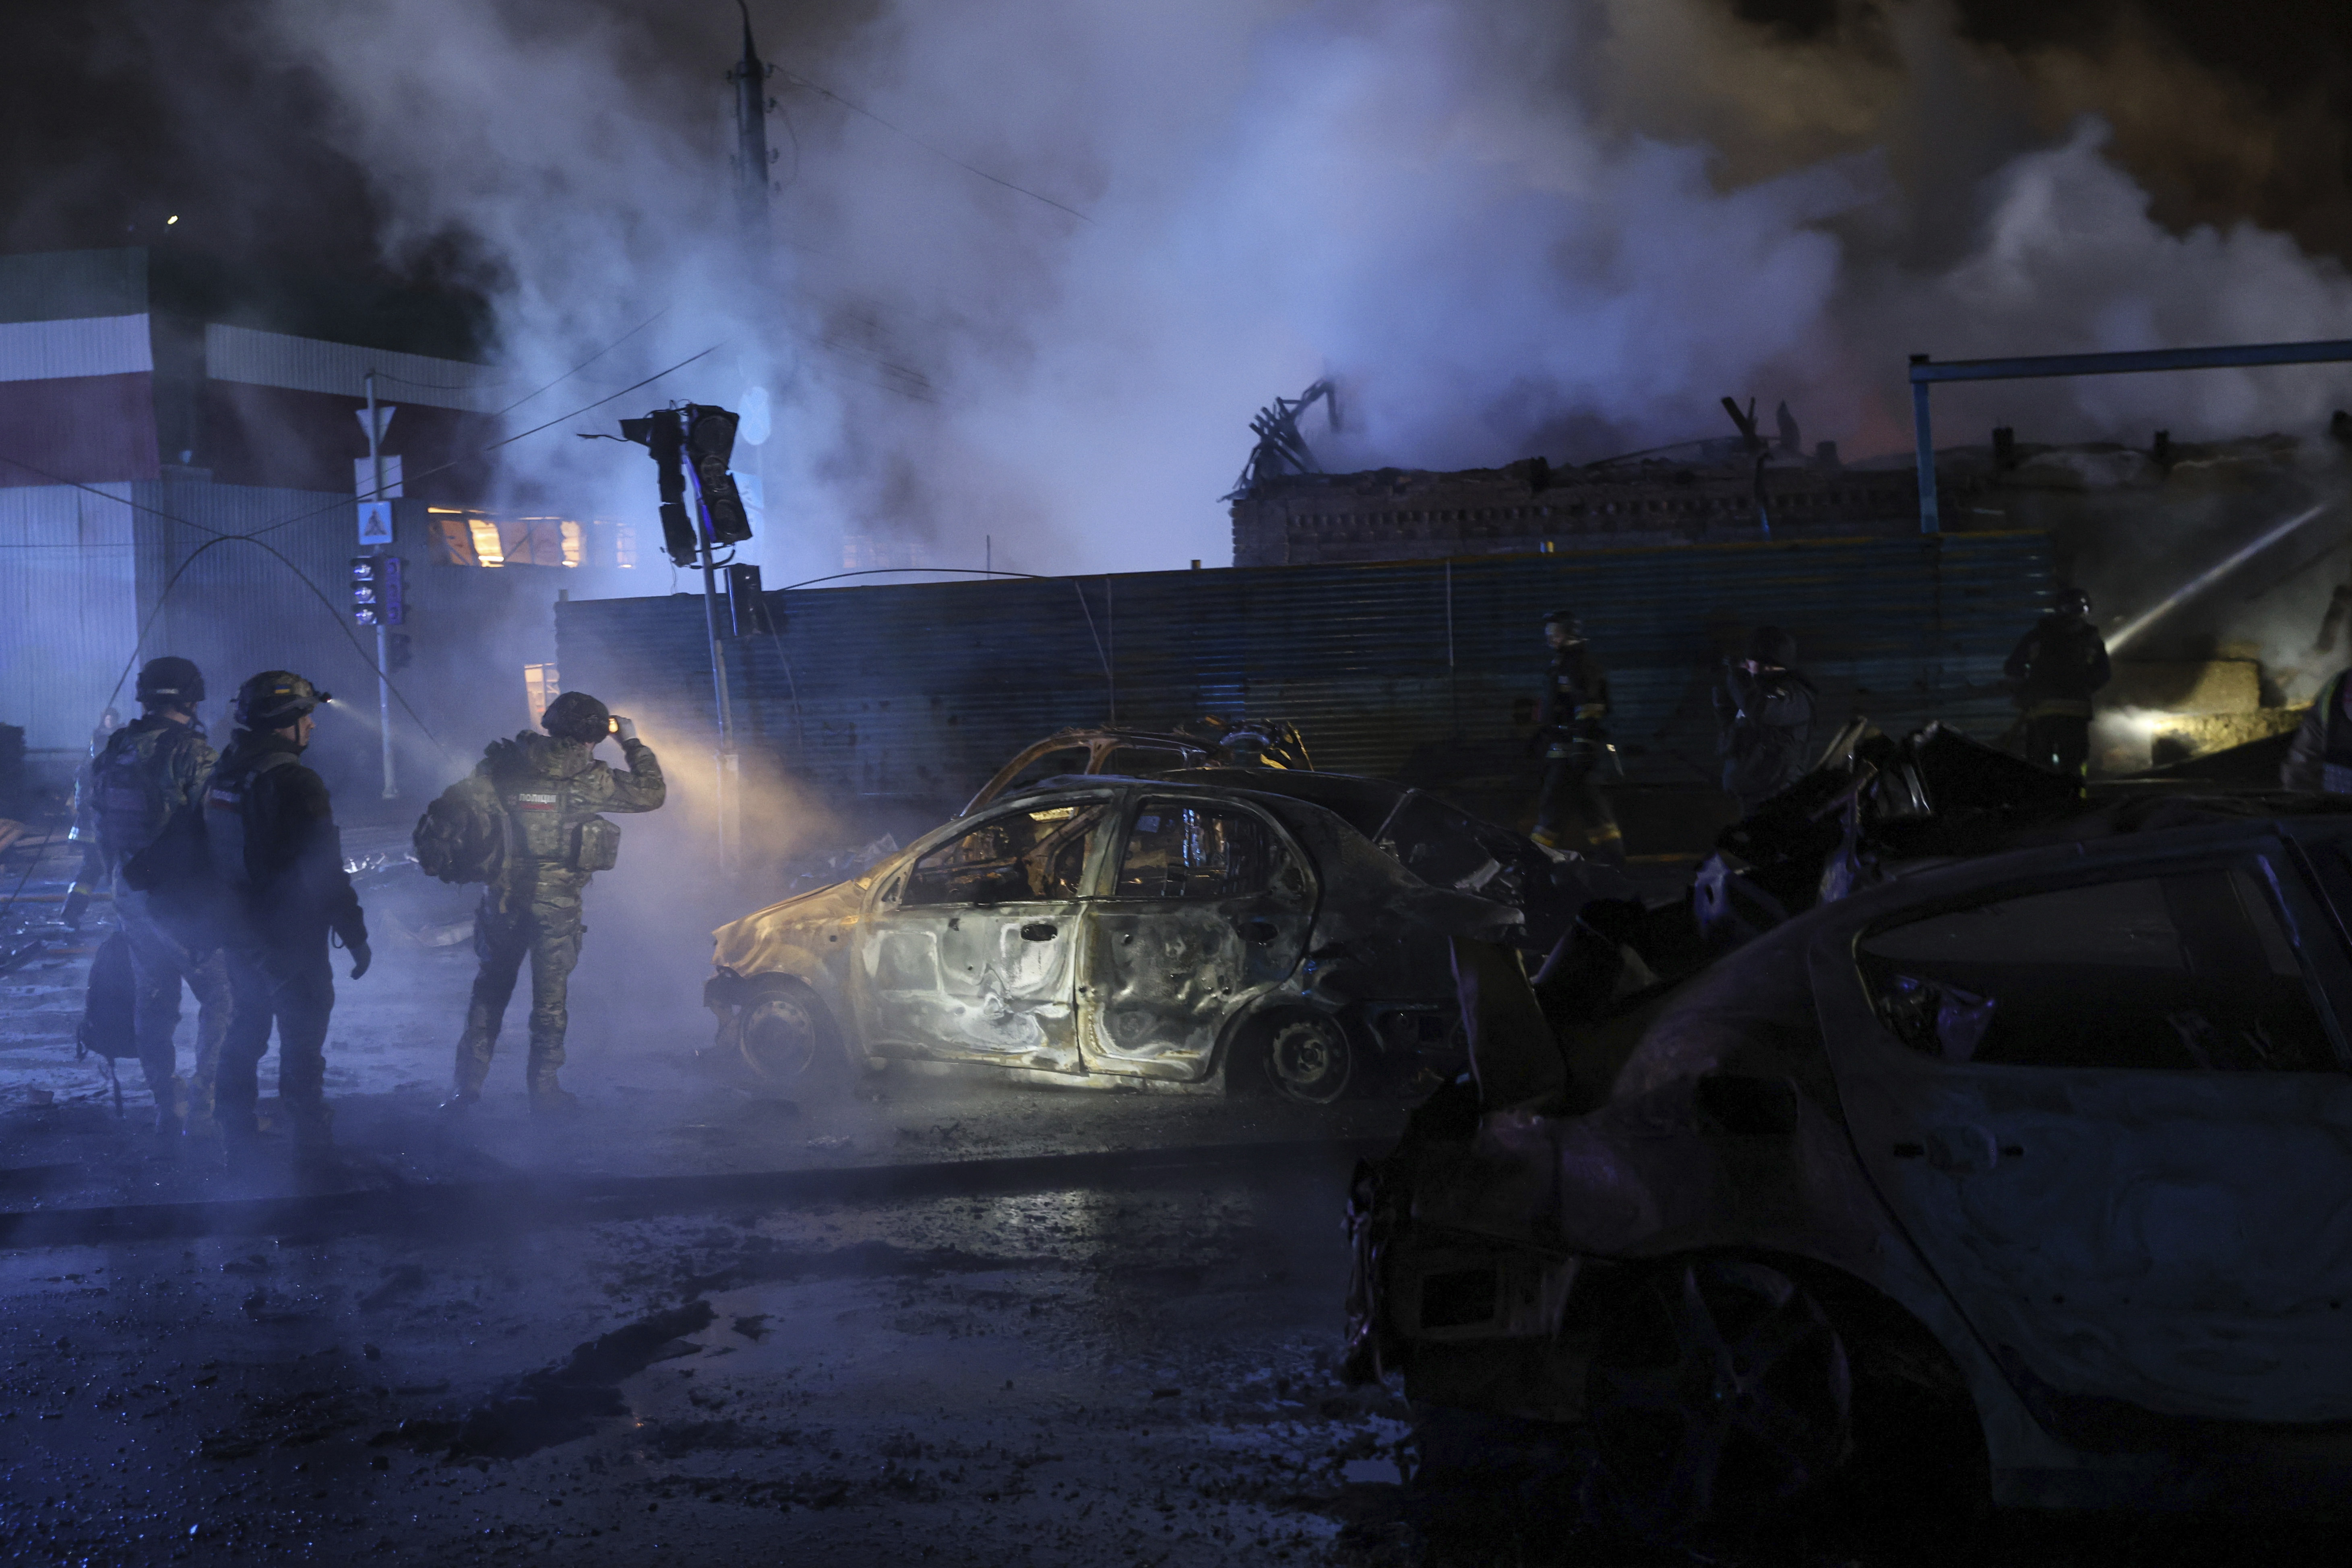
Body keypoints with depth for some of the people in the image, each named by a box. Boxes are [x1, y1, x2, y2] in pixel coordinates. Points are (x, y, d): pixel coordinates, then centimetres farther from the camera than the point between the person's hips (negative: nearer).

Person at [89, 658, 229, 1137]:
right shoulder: (192, 754, -15)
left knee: (153, 1004, 14)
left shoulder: (111, 755, 6)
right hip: (186, 900, -6)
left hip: (132, 899, 6)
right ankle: (202, 1101, 1)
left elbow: (100, 829, 13)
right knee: (220, 997, 5)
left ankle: (168, 1107, 20)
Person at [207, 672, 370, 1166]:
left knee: (245, 1033, 17)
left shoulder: (223, 776, 6)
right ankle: (311, 1142, 9)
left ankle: (238, 1140, 24)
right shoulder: (294, 783, -20)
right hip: (291, 940, -8)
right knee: (302, 1041, 2)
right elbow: (325, 872, -21)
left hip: (239, 934, 8)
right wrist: (355, 935, -13)